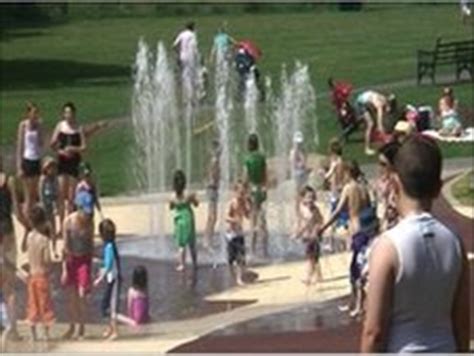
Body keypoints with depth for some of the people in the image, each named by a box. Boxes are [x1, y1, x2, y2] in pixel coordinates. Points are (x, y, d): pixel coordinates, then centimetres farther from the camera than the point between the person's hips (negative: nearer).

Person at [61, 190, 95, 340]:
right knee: (70, 296, 6)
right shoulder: (68, 221, -12)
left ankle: (82, 327, 8)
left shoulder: (89, 223, -6)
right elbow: (65, 246, -8)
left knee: (81, 295, -8)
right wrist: (64, 269, -9)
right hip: (71, 259, 0)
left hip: (84, 258, 0)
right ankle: (72, 326, 23)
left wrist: (91, 265, 5)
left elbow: (91, 243, 5)